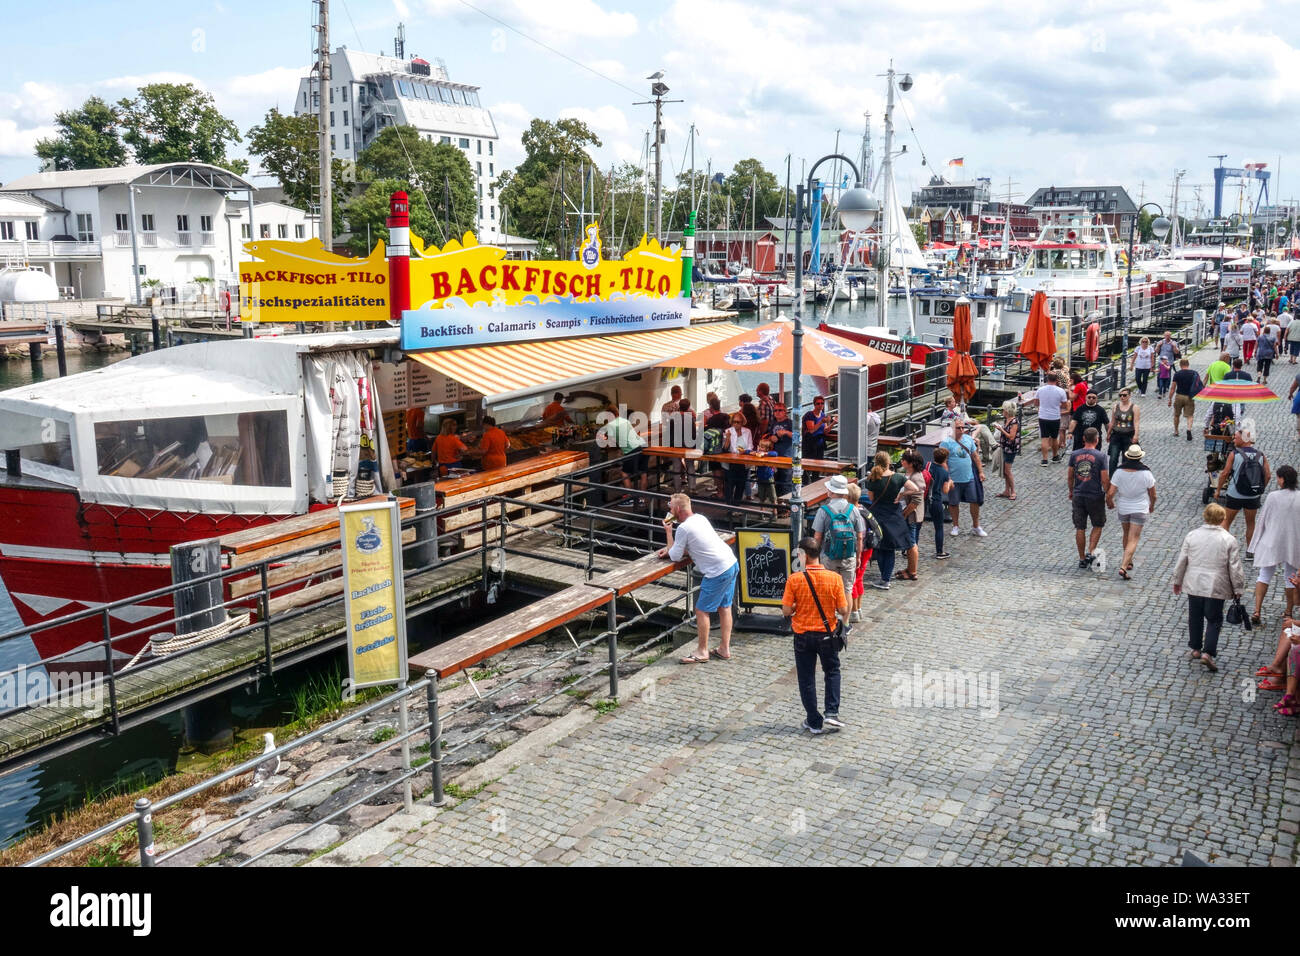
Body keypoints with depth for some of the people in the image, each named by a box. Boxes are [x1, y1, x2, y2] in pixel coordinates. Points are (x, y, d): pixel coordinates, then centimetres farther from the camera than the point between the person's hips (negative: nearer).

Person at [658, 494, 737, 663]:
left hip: (718, 572, -9)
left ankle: (702, 652, 12)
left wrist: (668, 532, 4)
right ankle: (725, 649, 23)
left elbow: (675, 557, -4)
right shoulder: (700, 518, 14)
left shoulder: (684, 528, -14)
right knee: (724, 607, 16)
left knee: (702, 611, 2)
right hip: (732, 564, 9)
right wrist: (670, 548, 17)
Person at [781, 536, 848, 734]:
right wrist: (843, 619, 13)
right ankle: (832, 713, 12)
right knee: (832, 672, 23)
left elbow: (786, 610, -12)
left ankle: (814, 722, 17)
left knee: (806, 679, 12)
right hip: (827, 634, 1)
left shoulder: (794, 579, -16)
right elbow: (843, 610, -9)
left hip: (803, 636, -1)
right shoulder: (834, 578, -13)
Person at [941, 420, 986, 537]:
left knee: (975, 501, 6)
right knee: (954, 503, 8)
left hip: (969, 478, 4)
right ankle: (956, 526, 26)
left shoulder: (969, 439, 6)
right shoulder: (946, 442, -10)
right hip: (954, 480, -4)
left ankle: (975, 527, 20)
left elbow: (975, 456, 14)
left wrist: (981, 472, 9)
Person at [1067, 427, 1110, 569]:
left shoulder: (1074, 455, -2)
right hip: (1095, 497, -3)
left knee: (1080, 528, 10)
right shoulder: (1100, 457, -12)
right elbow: (1105, 480, -10)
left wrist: (1071, 492, 21)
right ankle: (1090, 552, 5)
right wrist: (1108, 494, 5)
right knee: (1098, 525, 17)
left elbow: (1069, 477, 6)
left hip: (1078, 496, 3)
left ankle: (1082, 559, 16)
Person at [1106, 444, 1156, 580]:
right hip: (1139, 510, -2)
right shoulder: (1146, 473, -14)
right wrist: (1151, 506, 17)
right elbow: (1153, 495, -3)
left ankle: (1128, 562, 38)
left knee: (1127, 535, 23)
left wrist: (1109, 503, 9)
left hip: (1123, 509, 2)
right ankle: (1123, 567, -15)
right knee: (1133, 540, -3)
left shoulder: (1119, 472, -12)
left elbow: (1110, 494, -13)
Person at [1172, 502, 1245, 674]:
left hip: (1194, 585, 2)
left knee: (1195, 618, 17)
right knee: (1214, 620, 6)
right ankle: (1207, 653, -5)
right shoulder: (1228, 540, -9)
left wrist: (1177, 581, 15)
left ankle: (1195, 649, 26)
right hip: (1216, 587, -2)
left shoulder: (1192, 535, -3)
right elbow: (1235, 568, -6)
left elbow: (1182, 561, 2)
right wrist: (1237, 589, 6)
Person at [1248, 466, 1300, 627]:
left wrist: (1256, 543, 5)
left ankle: (1257, 612, -3)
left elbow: (1262, 521, -6)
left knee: (1264, 576, 8)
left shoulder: (1273, 497, -14)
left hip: (1272, 544, -2)